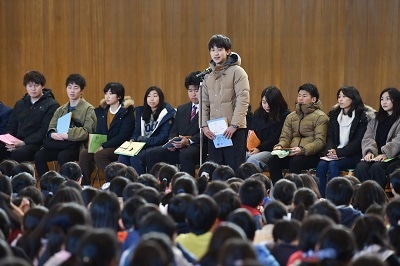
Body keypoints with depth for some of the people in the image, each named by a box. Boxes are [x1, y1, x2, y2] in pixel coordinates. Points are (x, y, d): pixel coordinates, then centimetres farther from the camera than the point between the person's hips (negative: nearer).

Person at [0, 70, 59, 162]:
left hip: (36, 144, -6)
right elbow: (11, 126, 21)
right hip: (17, 142, 6)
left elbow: (45, 131, -9)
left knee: (18, 153, -36)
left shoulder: (51, 105, 1)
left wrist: (24, 142, -19)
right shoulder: (20, 104, 23)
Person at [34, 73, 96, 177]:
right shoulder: (61, 110, 21)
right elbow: (51, 128, 14)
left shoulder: (88, 109, 3)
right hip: (60, 144, 5)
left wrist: (67, 135, -21)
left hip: (78, 145, -5)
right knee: (39, 156, -20)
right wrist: (53, 134, -11)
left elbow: (87, 132, -9)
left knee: (63, 156, -36)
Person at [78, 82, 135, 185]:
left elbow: (123, 136, -13)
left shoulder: (127, 112, -4)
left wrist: (103, 146, -17)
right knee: (84, 153, -20)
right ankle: (85, 185, -18)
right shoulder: (102, 111, 16)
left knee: (99, 155, -32)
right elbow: (98, 132, 19)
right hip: (103, 147, 6)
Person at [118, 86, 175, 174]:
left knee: (135, 158, -33)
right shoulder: (141, 111, 19)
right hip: (142, 146, 5)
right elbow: (136, 132, 17)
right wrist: (132, 140, -6)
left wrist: (145, 141, -17)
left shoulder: (167, 113, 0)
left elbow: (163, 137, -7)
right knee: (122, 156, -25)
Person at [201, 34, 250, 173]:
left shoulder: (237, 72, -4)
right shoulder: (208, 75, 13)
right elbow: (204, 102, 14)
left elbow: (243, 100, -11)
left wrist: (234, 125, -17)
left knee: (235, 169, -3)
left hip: (234, 130, -6)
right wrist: (204, 125, 2)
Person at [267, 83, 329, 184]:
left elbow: (320, 141, -9)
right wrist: (280, 146, -7)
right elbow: (285, 137, 18)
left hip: (311, 154, -5)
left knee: (295, 161, -35)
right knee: (273, 160, -22)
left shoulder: (320, 117, 2)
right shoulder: (291, 116, 22)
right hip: (291, 154, 5)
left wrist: (302, 149, -24)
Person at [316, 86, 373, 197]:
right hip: (335, 153, 5)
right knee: (321, 165, -25)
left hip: (354, 155, -5)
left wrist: (339, 153, -19)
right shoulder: (334, 114, 15)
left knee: (333, 165, -30)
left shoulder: (363, 116, -3)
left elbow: (358, 141, -10)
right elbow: (330, 137, 10)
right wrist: (331, 150, -12)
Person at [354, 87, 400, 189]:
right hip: (374, 157, 4)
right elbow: (367, 138, 9)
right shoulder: (375, 120, 22)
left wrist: (385, 154, -24)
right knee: (360, 168, -27)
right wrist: (369, 151, -12)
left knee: (376, 168, -35)